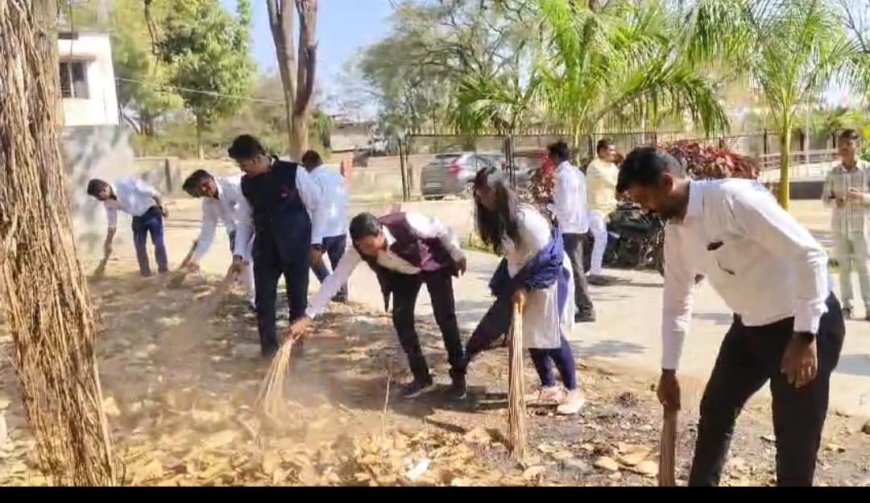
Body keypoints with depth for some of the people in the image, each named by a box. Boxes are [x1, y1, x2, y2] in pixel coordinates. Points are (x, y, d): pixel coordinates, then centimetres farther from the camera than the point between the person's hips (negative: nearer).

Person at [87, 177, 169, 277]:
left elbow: (152, 191, -21)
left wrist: (162, 206, -14)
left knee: (158, 242, -9)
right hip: (137, 218, 6)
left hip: (151, 212, -6)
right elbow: (112, 224, 3)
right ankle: (145, 272, 11)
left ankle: (164, 270, 0)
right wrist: (108, 243, 5)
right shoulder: (108, 203, -9)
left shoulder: (126, 184, -29)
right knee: (139, 246, 0)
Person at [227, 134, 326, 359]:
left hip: (296, 247, -3)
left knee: (297, 297, 8)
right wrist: (239, 253, 1)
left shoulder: (293, 173, -11)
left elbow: (316, 207, -6)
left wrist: (316, 243, -8)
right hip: (265, 249, 4)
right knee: (263, 299, 2)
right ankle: (268, 346, 17)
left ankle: (296, 342, 26)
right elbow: (245, 220, 10)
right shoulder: (247, 183, 3)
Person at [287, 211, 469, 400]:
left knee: (445, 317, -11)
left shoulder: (407, 223, -41)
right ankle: (421, 377, 7)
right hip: (403, 274, 4)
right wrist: (308, 317, -33)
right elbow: (335, 279, -29)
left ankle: (459, 377, 4)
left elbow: (442, 230, -23)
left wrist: (457, 256, -8)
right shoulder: (359, 249, -30)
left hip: (435, 266, -3)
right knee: (401, 319, -8)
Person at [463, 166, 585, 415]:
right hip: (523, 281, 8)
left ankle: (574, 392, 5)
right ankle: (549, 387, 22)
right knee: (531, 335, 9)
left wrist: (523, 287, -19)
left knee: (551, 336, -7)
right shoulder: (497, 218, 0)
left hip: (548, 277, -8)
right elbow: (513, 255, 6)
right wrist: (514, 287, -1)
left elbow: (545, 257, -24)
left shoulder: (526, 217, -27)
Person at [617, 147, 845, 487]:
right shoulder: (674, 231, 0)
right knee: (715, 410, 16)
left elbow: (809, 254, -27)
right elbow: (676, 301, 11)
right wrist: (668, 370, 15)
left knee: (795, 442, 0)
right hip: (750, 325, 8)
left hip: (806, 324, -8)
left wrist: (805, 336, -27)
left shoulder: (733, 197, -26)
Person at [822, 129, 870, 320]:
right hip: (839, 226, 2)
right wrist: (835, 202, -15)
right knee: (844, 266, 7)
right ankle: (847, 305, 13)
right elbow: (825, 198, 6)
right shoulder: (834, 173, 2)